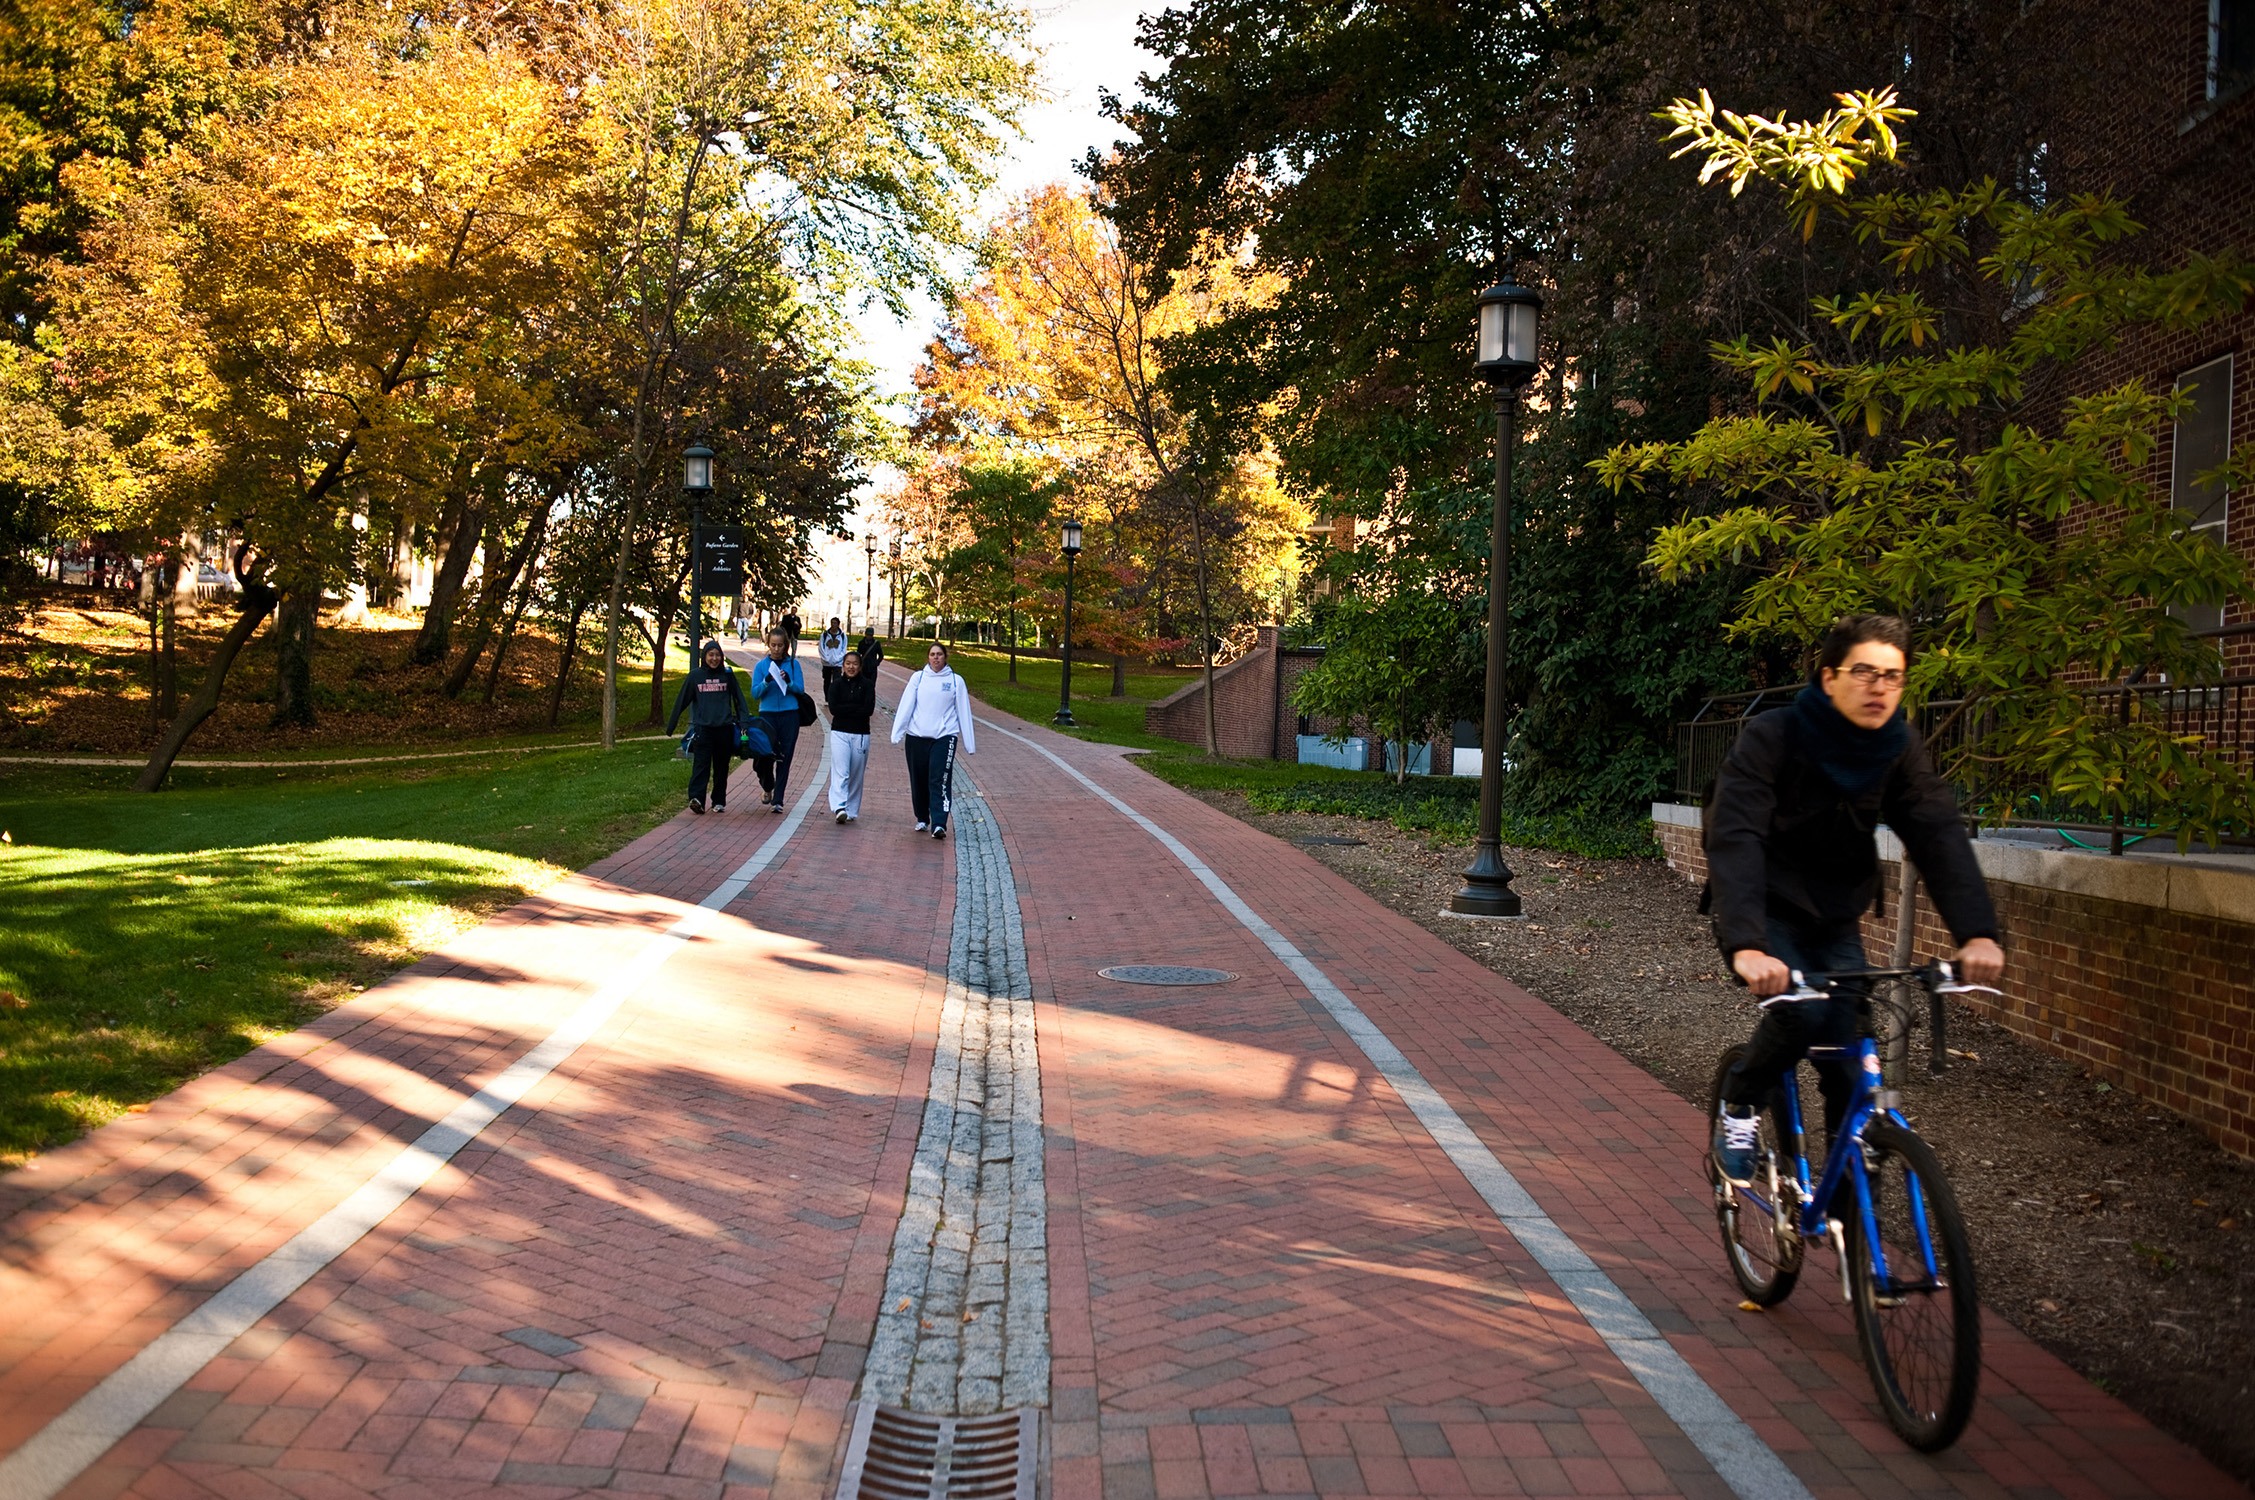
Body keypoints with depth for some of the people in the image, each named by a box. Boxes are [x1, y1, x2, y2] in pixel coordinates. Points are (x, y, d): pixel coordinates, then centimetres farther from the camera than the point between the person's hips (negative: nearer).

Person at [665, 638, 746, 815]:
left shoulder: (727, 675, 8)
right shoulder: (695, 675, 6)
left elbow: (739, 699, 11)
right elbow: (681, 700, 8)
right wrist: (670, 725, 8)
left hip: (724, 728, 2)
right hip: (703, 728, -2)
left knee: (721, 767, 7)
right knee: (701, 764, -12)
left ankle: (719, 801, 15)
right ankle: (696, 798, -23)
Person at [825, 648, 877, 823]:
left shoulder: (867, 685, 3)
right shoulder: (836, 684, 4)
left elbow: (869, 709, -10)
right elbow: (833, 708, -8)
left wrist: (845, 710, -10)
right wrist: (856, 708, -11)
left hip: (861, 734, 1)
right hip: (840, 732, -1)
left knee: (856, 776, 6)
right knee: (840, 772, -13)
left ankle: (852, 811, 15)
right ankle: (840, 808, -24)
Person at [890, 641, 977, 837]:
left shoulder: (955, 681, 5)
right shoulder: (917, 678, 6)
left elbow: (963, 712, 6)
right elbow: (906, 706, 1)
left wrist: (969, 743, 4)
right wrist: (897, 732, -8)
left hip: (944, 736, -2)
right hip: (916, 736, 2)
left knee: (939, 781, -13)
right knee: (919, 781, 10)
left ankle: (939, 824, -18)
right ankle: (922, 819, 26)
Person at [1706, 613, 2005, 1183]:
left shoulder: (1900, 748, -8)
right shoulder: (1771, 739, -22)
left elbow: (1940, 836, -18)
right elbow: (1734, 838, -34)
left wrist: (1977, 933, -35)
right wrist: (1745, 946, -49)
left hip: (1835, 920, 4)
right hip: (1767, 913, -4)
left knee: (1851, 1065, -5)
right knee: (1803, 1010, -29)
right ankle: (1739, 1105, 0)